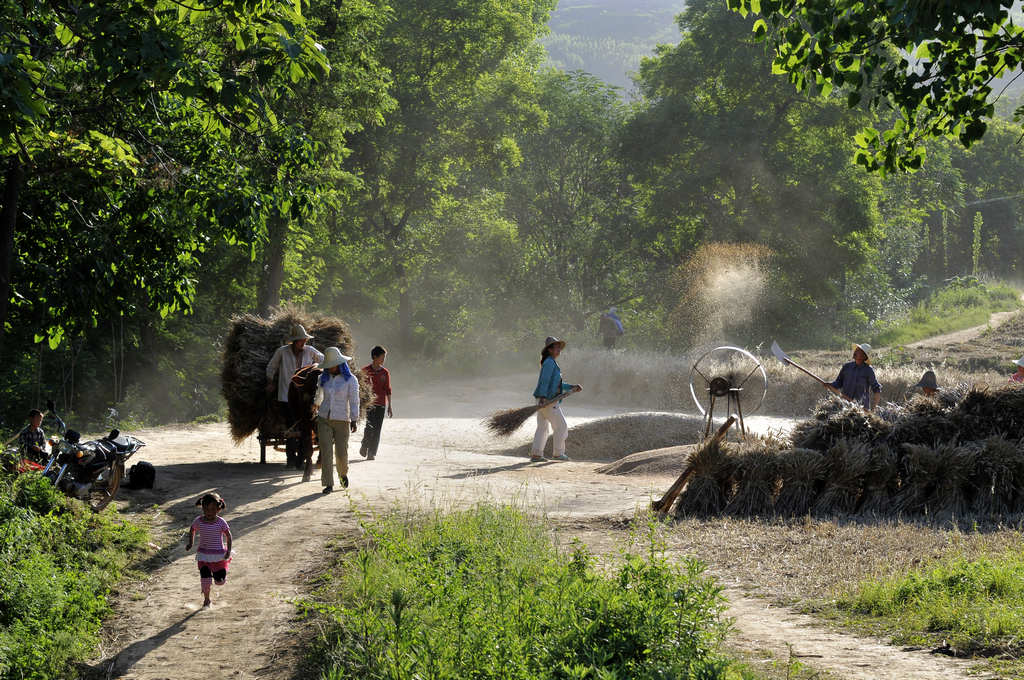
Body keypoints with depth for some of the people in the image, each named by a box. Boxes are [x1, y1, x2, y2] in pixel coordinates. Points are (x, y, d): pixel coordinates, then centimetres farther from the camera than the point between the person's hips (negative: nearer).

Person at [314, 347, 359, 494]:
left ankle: (343, 474, 33)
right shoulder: (324, 378, 8)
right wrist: (316, 403, 43)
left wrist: (354, 420, -14)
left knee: (341, 453, 0)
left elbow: (354, 401, -8)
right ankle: (329, 484, -3)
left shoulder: (350, 380, -6)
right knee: (326, 452, -6)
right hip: (324, 419, 3)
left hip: (342, 421, -3)